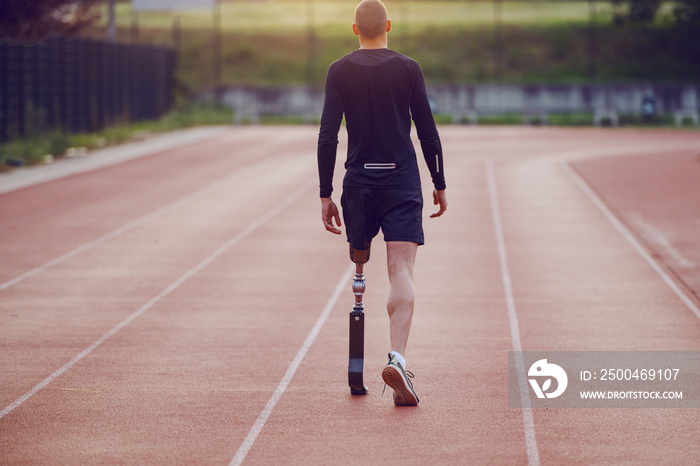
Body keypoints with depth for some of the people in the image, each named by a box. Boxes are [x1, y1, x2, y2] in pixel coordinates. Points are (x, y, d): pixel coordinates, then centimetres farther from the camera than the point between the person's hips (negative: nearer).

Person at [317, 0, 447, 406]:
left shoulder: (340, 71, 0)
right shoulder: (408, 69, -1)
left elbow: (328, 136, -5)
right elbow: (428, 132, 0)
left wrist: (325, 194, -1)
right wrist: (440, 185, 10)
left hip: (359, 182, 2)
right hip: (402, 182, -1)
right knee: (402, 273, -9)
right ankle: (397, 359, -27)